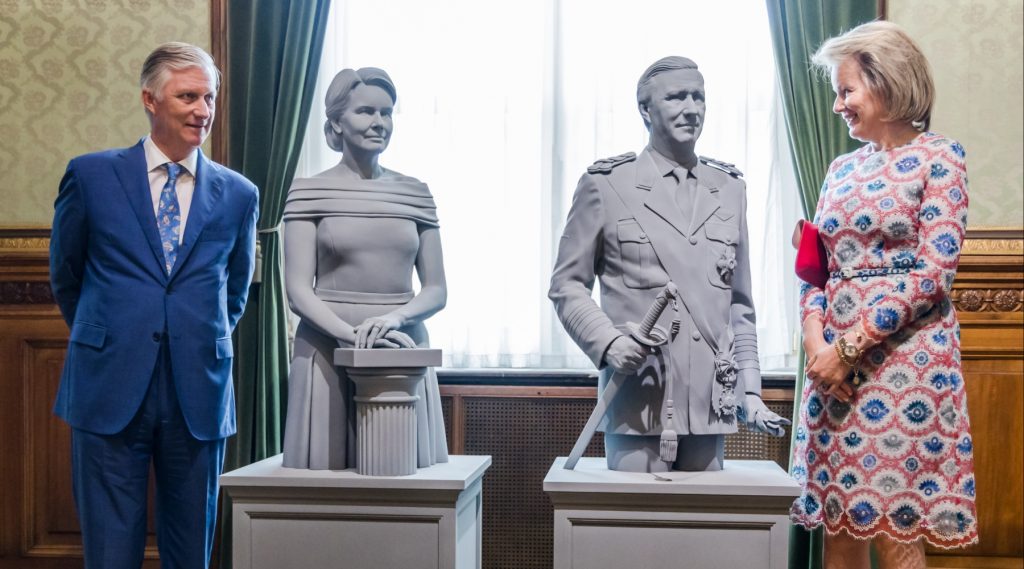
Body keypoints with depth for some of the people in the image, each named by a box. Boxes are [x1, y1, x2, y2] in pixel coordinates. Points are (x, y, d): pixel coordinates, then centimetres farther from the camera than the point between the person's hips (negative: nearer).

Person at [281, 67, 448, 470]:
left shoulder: (415, 193, 9)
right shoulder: (309, 192, 1)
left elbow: (436, 289, 7)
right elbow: (298, 290, -5)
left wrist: (395, 318, -13)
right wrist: (353, 335, -20)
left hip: (403, 355, 3)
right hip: (328, 353, -2)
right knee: (328, 467, -1)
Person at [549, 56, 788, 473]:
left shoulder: (730, 189, 14)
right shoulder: (606, 185, 2)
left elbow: (739, 303, 17)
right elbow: (567, 286, 3)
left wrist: (750, 391, 12)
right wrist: (608, 342, -13)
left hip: (710, 405, 4)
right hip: (638, 403, -3)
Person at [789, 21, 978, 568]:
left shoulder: (937, 157, -3)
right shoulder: (843, 168, 15)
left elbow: (934, 271, -12)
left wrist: (850, 346, -15)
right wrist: (815, 333, -5)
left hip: (902, 355, -6)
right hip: (835, 356, 6)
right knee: (838, 518, 9)